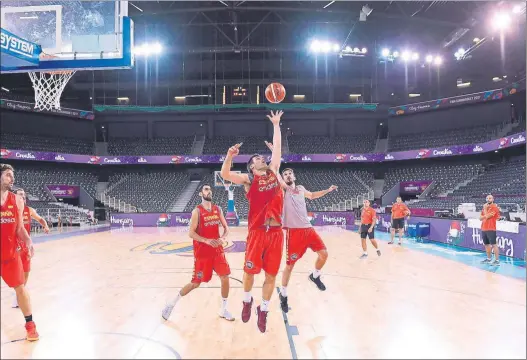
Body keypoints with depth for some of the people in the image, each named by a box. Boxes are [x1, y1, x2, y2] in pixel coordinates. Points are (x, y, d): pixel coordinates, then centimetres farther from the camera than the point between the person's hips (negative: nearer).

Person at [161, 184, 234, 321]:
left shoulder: (218, 209, 5)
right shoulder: (197, 211, -11)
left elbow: (226, 227, 9)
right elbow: (191, 233, -14)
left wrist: (223, 238, -12)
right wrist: (206, 240, -27)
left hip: (217, 251, 5)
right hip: (202, 253, -5)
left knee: (225, 278, 2)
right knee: (196, 283, 2)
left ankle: (223, 310, 19)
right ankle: (172, 303, 23)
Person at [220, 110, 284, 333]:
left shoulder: (273, 171, 15)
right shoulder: (248, 179, 3)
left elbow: (277, 147, 19)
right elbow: (225, 175, -9)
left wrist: (276, 125, 24)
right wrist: (230, 156, -23)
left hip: (276, 231, 3)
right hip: (257, 231, -3)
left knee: (271, 274, 8)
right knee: (250, 270, 6)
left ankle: (263, 310, 24)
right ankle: (247, 301, 34)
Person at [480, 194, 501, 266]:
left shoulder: (494, 207, -9)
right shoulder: (485, 207, 16)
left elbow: (487, 216, -17)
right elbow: (480, 218, 12)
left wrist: (485, 209, -4)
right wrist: (485, 216, -8)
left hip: (491, 229, -8)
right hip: (484, 229, 8)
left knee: (494, 244, -9)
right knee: (486, 244, 13)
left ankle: (497, 260, -7)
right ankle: (489, 259, 23)